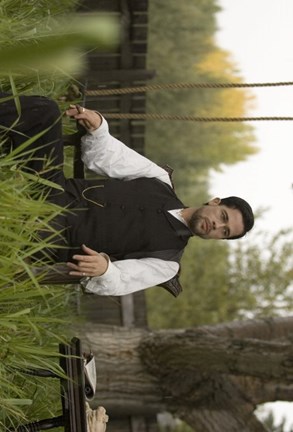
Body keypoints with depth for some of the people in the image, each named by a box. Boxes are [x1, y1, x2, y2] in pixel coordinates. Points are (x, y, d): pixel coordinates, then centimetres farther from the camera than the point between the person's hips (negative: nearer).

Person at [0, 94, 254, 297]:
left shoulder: (167, 261, 4)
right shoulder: (159, 181, 15)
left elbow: (115, 283, -7)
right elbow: (105, 158, 15)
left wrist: (103, 269, -32)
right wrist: (97, 127, -7)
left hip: (57, 238, -5)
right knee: (43, 111, -15)